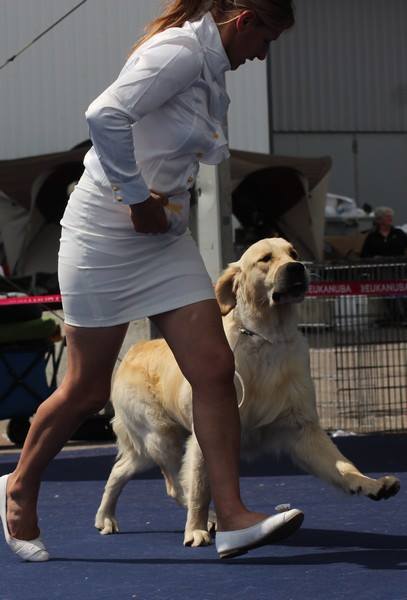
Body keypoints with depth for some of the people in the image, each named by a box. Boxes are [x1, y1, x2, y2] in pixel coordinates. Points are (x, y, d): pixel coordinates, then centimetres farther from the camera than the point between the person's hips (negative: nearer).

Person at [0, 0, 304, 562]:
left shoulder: (211, 68, 12)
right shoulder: (180, 51, -17)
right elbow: (105, 116, -29)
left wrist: (163, 201, 5)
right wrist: (139, 200, -22)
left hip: (164, 240, 9)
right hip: (105, 235, -9)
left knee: (215, 369, -4)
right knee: (88, 388, 3)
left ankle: (232, 517, -4)